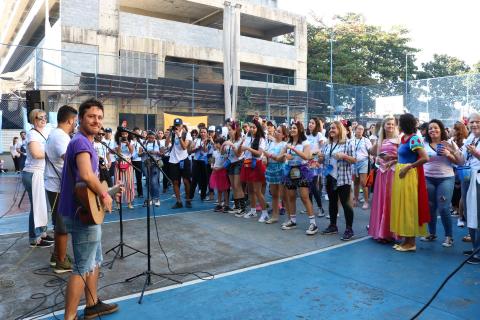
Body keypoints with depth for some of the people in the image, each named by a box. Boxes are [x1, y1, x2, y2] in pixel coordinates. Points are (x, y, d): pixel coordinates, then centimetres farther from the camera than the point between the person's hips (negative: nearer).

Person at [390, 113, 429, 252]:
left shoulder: (414, 139, -15)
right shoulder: (403, 138, 10)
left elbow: (425, 158, -22)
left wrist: (408, 167, -17)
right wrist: (393, 161, 5)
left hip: (409, 175, -9)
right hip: (401, 174, 9)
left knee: (409, 206, -1)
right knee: (402, 205, 12)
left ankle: (411, 243, 10)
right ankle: (406, 239, 22)